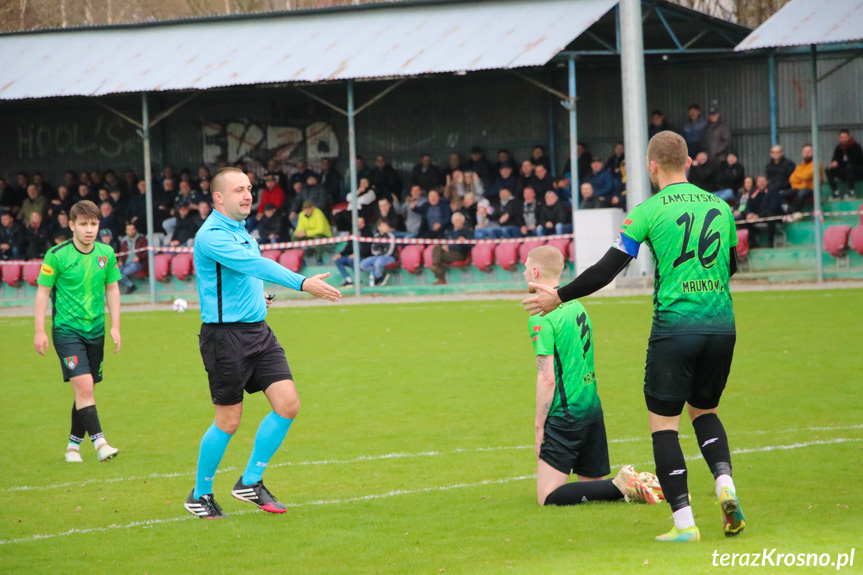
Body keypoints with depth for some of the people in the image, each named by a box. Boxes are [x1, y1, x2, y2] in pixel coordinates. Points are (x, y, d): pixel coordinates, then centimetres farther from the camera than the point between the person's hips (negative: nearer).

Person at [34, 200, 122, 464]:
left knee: (85, 390, 8)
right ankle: (99, 442, -18)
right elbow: (43, 291, -4)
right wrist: (40, 330, -7)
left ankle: (74, 444, 21)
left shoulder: (106, 254, 3)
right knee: (84, 385, -17)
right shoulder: (57, 255, -10)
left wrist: (115, 326, 8)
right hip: (66, 330, -5)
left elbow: (112, 289, 13)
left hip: (95, 330, 5)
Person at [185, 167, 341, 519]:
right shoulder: (211, 236, -16)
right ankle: (200, 495, 16)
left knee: (288, 404, -3)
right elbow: (255, 264, -31)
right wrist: (302, 283, -39)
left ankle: (250, 482, 11)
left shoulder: (240, 230, 14)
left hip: (258, 331, 8)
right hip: (225, 335, -8)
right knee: (228, 421, -2)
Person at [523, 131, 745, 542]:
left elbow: (607, 270, -4)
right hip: (721, 324, 5)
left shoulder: (649, 211, -4)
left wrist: (559, 297, 7)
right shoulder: (720, 207, 10)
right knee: (704, 410, 22)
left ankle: (683, 522, -3)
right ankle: (724, 482, -4)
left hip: (674, 327, -5)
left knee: (664, 422, 4)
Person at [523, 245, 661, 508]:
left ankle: (621, 486, -17)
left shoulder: (541, 318, -14)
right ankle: (645, 484, -3)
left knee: (547, 497, -6)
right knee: (591, 483, 17)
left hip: (565, 415, -8)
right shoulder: (576, 305, 13)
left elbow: (547, 378, -18)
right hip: (593, 406, 8)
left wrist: (539, 426, -11)